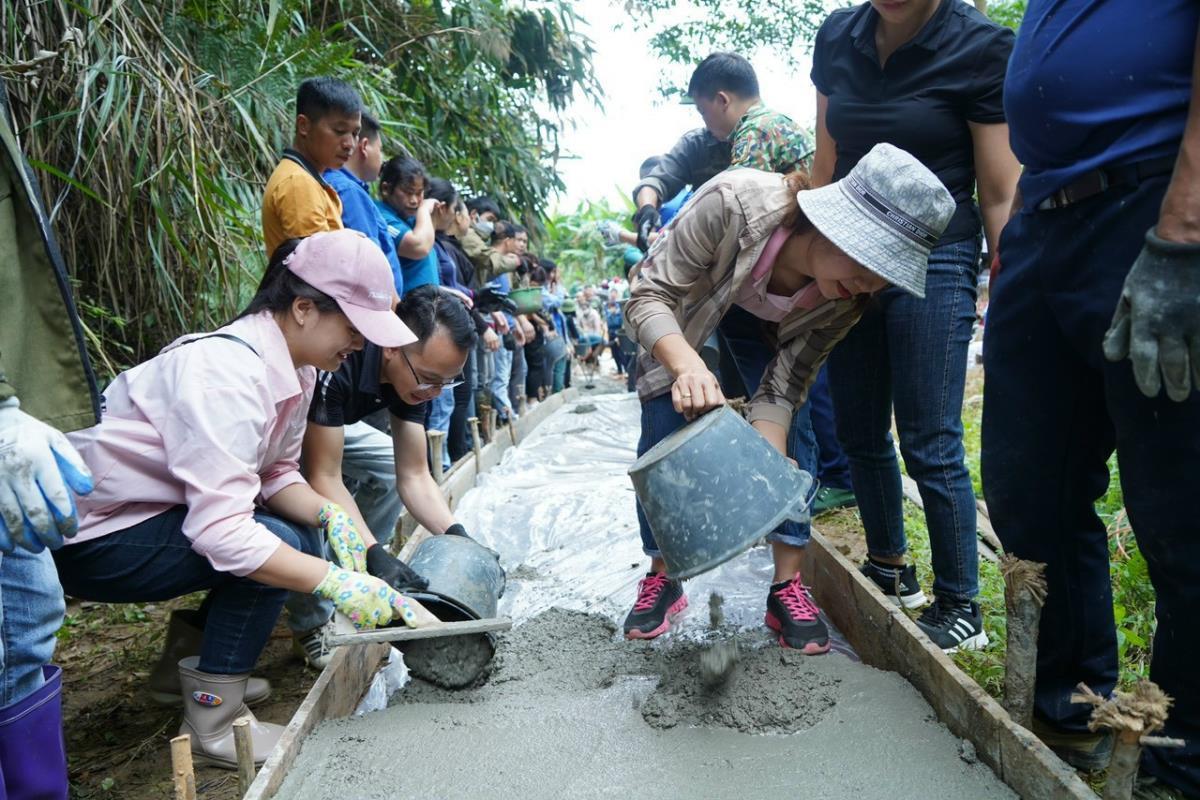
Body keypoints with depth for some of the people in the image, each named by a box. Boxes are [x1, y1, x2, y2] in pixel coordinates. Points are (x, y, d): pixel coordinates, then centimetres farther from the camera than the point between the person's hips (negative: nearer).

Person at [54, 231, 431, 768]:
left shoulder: (290, 366, -3)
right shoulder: (228, 374, -31)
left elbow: (276, 473, 2)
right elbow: (221, 532, -36)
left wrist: (329, 516, -17)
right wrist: (337, 583, -37)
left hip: (155, 511, 9)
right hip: (88, 537, -9)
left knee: (301, 542, 0)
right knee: (276, 545, -23)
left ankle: (193, 663, 20)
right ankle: (213, 725, -6)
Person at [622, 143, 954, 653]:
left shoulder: (846, 300, -28)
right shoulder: (735, 204, -42)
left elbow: (781, 390, -24)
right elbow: (649, 296, -35)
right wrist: (688, 365, -53)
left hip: (767, 332, 2)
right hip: (684, 319, -2)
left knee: (791, 439, -14)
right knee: (662, 439, -8)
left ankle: (788, 588, 0)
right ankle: (661, 579, 10)